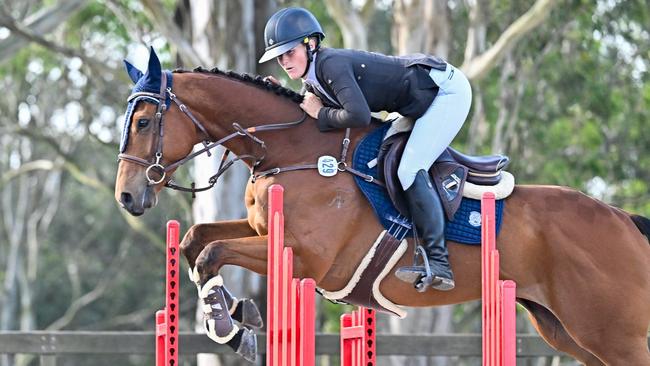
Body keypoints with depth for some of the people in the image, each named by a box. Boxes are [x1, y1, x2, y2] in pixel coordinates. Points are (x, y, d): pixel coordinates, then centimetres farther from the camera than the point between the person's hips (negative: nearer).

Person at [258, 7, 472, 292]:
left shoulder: (331, 64, -24)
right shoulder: (312, 82, 6)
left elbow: (359, 116, -34)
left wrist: (321, 113, -18)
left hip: (447, 90, -11)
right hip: (421, 104, 11)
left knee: (410, 170, -19)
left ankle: (439, 266, -20)